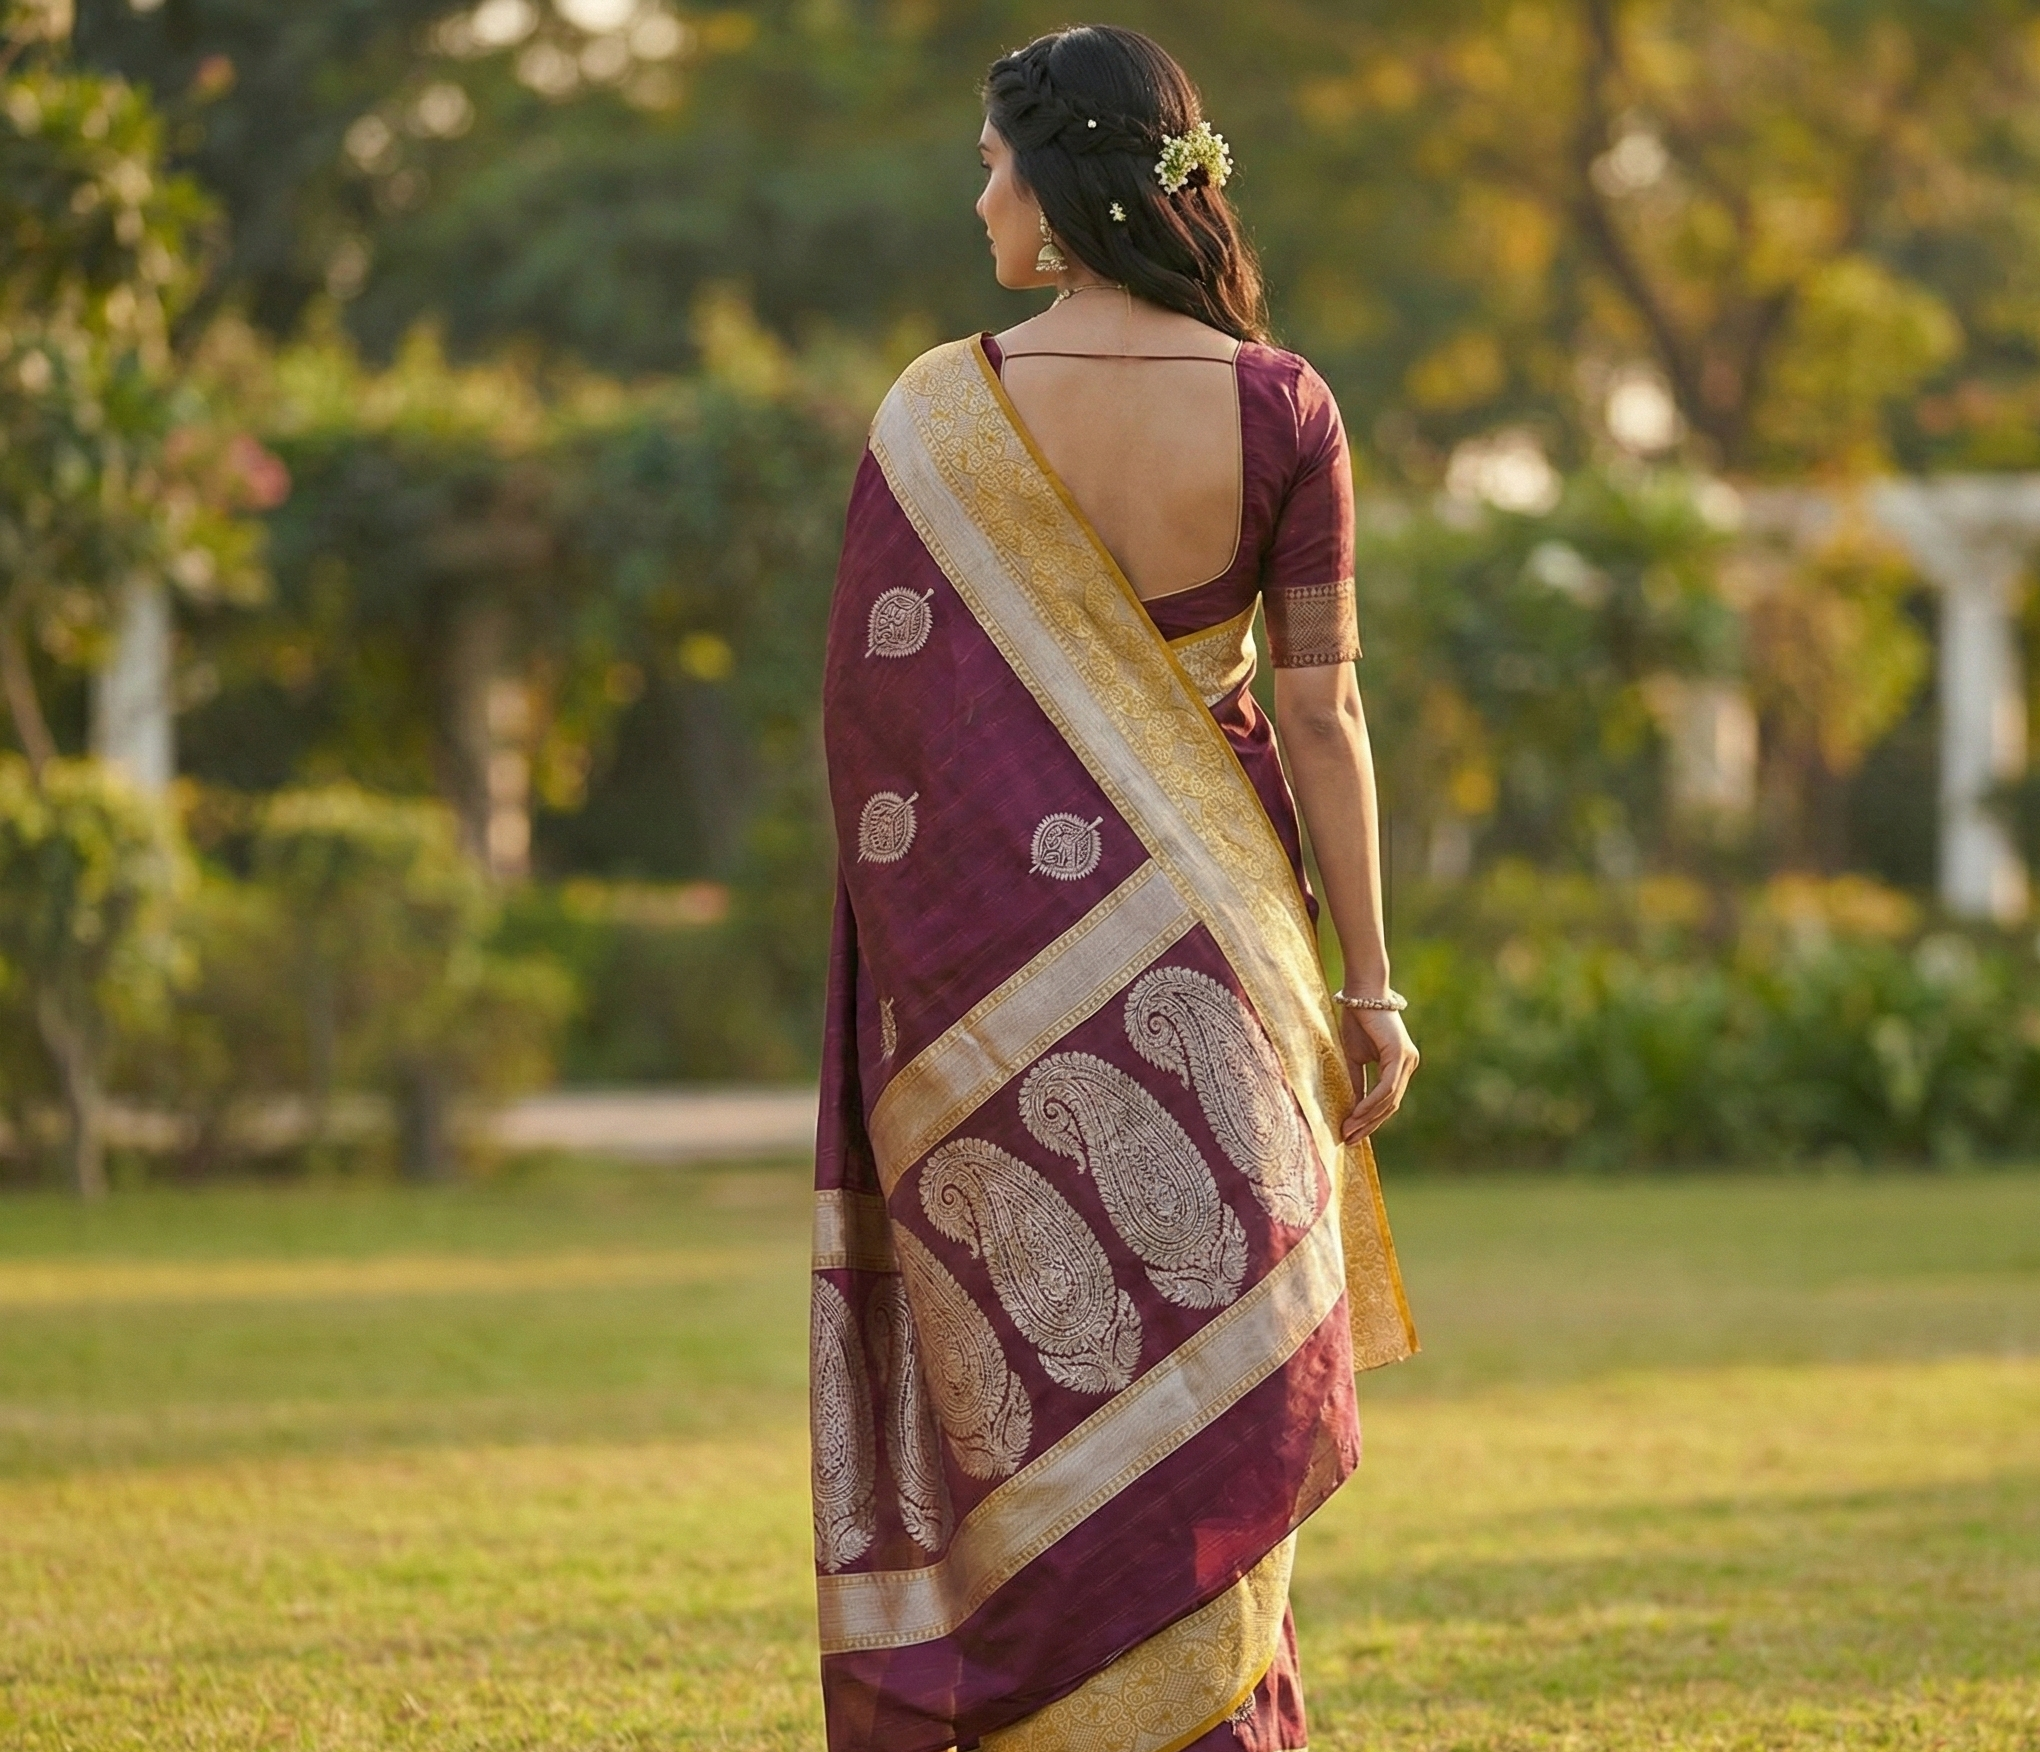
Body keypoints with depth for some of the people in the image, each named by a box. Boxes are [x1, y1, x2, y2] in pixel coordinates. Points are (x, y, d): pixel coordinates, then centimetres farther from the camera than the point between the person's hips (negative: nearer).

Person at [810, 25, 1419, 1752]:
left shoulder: (939, 415, -7)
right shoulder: (1279, 408, -5)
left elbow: (879, 717, -4)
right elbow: (1323, 711, -4)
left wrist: (912, 984, 5)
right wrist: (1368, 988, 1)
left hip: (999, 923, -1)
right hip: (1208, 937, 1)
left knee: (1038, 1370, 7)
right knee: (1220, 1364, 8)